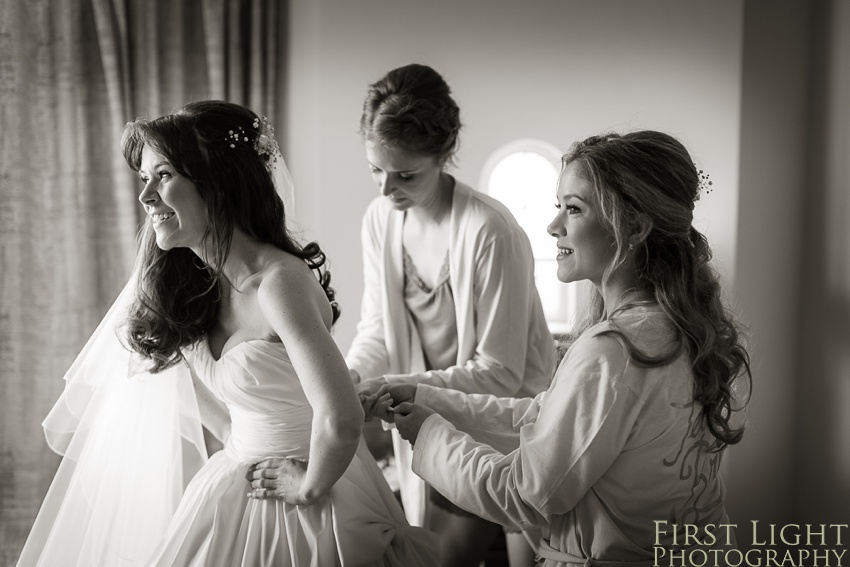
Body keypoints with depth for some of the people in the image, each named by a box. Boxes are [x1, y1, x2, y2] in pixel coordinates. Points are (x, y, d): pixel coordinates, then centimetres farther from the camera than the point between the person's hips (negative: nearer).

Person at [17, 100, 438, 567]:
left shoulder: (280, 280, -26)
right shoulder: (196, 281, -1)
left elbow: (340, 419, -35)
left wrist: (309, 487, -20)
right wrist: (239, 446, 7)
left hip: (301, 515, -7)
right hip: (237, 486, 8)